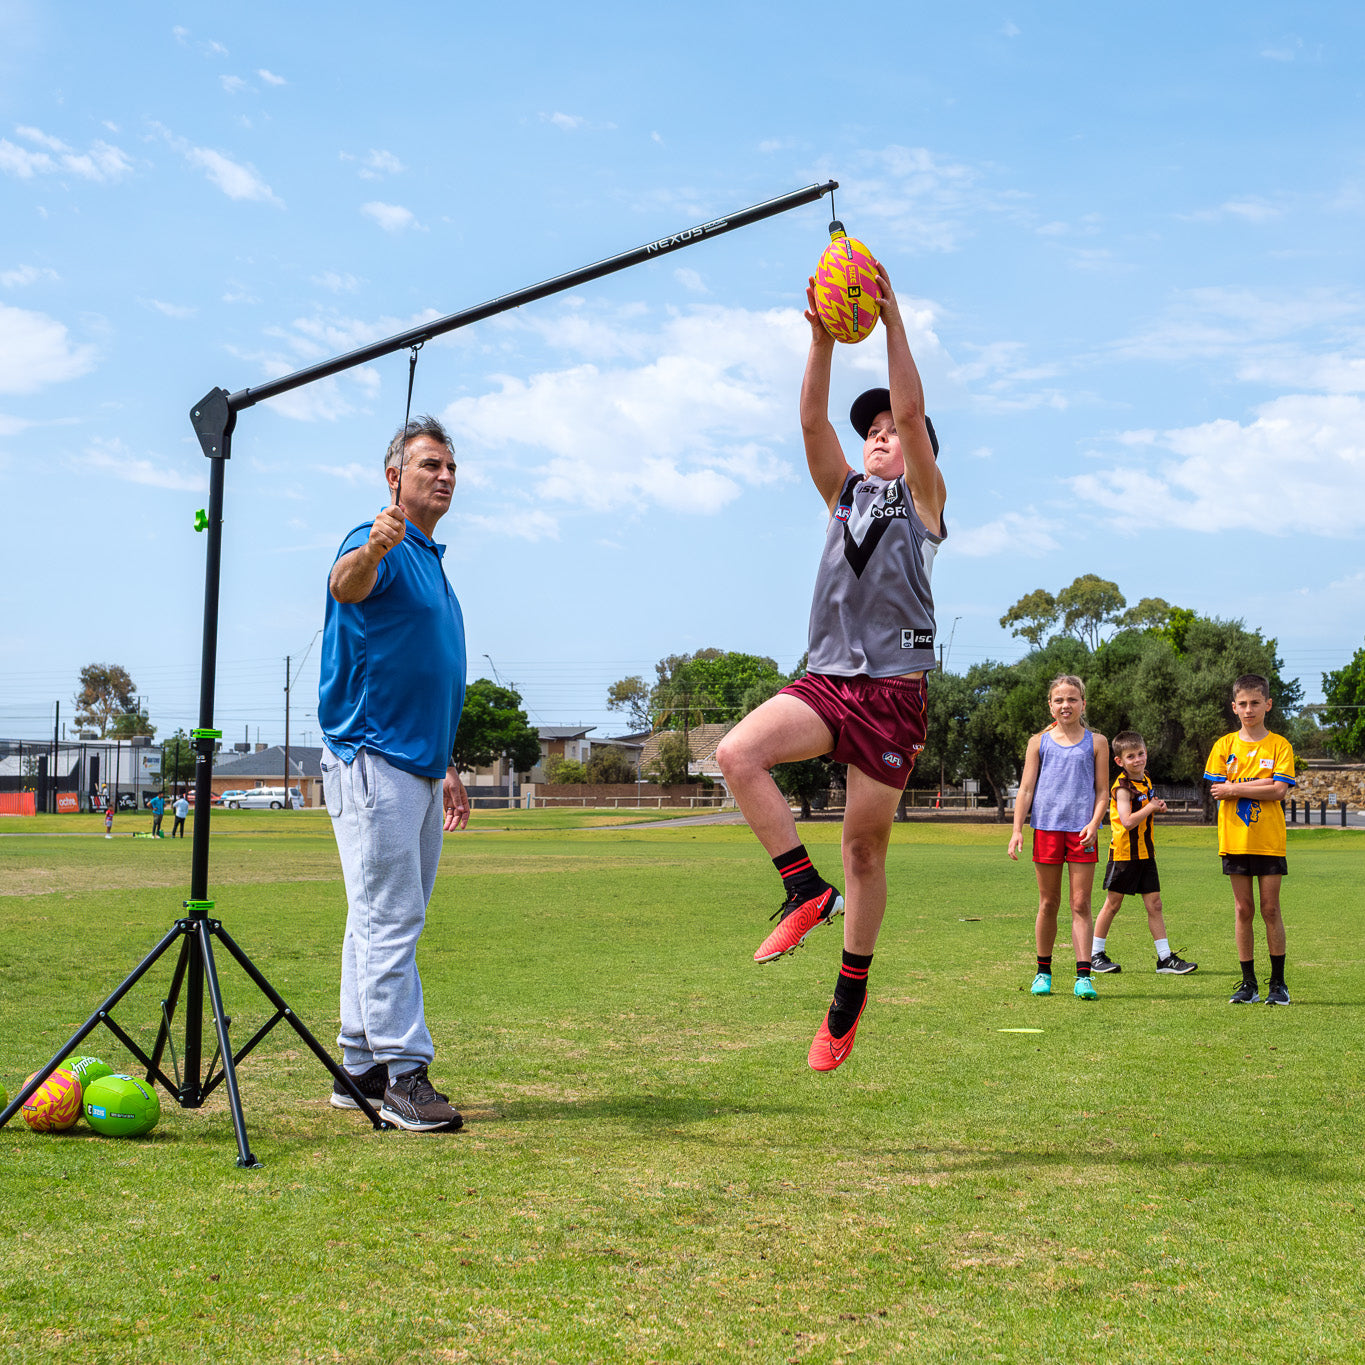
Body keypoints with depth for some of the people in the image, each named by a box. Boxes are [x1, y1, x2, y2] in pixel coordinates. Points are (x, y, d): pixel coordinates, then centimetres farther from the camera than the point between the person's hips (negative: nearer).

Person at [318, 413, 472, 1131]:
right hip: (371, 761, -10)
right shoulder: (379, 545, -7)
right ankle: (402, 1072, -10)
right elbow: (346, 584, -34)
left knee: (390, 921, 11)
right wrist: (373, 547, -57)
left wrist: (447, 768, 25)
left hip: (418, 766, 10)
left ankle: (361, 1067, 17)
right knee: (389, 918, -11)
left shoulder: (432, 560, 21)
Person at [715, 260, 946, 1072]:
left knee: (866, 846, 1)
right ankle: (807, 890, -12)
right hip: (828, 678, 4)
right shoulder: (844, 494, 20)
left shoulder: (924, 499, 8)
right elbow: (813, 422, 6)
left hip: (893, 690, -4)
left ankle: (851, 994, 15)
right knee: (738, 753, -23)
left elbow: (912, 410, -5)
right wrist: (824, 339, -5)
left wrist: (893, 319, -9)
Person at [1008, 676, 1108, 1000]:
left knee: (1081, 904, -4)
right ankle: (1043, 972, 18)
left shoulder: (1096, 742, 7)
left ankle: (1084, 976, -3)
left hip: (1081, 830, -1)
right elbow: (1026, 789, 7)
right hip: (1046, 826, 1)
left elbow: (1102, 791, 5)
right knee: (1048, 904, 7)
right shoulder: (1039, 742, 8)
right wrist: (1017, 830, -2)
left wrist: (1094, 823, -11)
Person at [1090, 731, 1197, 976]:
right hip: (1124, 852, -7)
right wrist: (1151, 807, -15)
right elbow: (1128, 821, -26)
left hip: (1145, 853, 7)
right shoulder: (1122, 786, -15)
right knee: (1112, 904, 3)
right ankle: (1095, 954, 14)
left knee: (1154, 904, 4)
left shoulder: (1145, 780, 10)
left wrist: (1157, 807, 5)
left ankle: (1165, 958, 7)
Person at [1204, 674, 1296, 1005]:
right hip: (1235, 840, 2)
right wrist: (1260, 785, -10)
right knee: (1243, 910, 4)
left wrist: (1235, 788, -12)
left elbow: (1279, 791, -10)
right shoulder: (1224, 746, 6)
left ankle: (1278, 984, 9)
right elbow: (1217, 790, -3)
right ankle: (1249, 984, 12)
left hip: (1269, 841, -2)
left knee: (1270, 909, -1)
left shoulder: (1280, 746, 1)